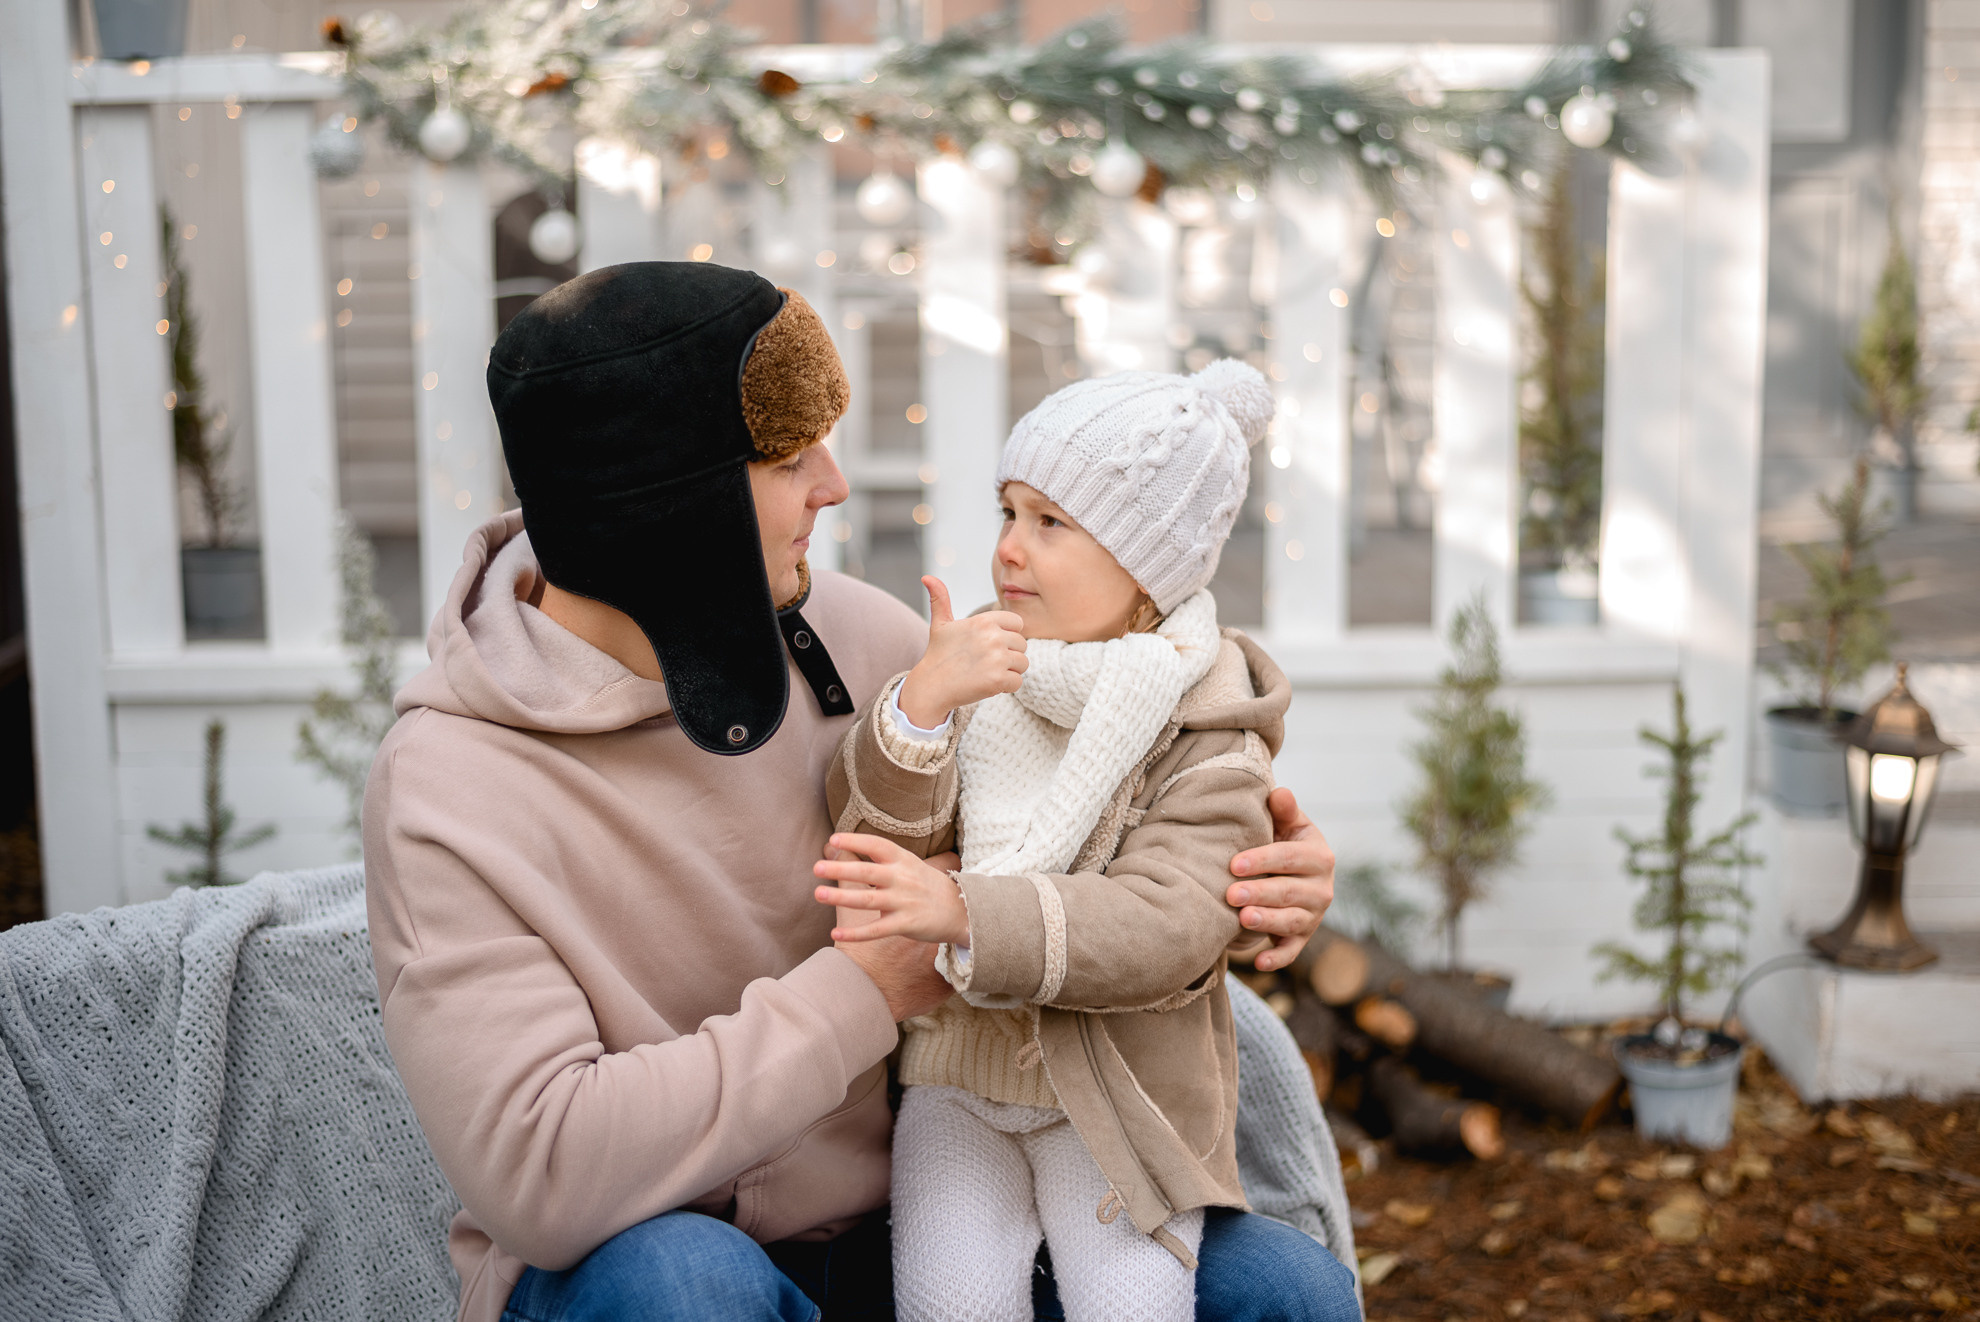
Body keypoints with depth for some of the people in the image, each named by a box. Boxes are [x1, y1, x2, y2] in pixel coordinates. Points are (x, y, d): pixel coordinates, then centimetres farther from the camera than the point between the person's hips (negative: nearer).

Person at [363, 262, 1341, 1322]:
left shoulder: (842, 633, -5)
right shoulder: (445, 792, -20)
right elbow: (537, 1173, -28)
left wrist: (1244, 861, -13)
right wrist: (870, 987, -25)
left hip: (893, 1227, 3)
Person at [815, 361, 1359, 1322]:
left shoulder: (1209, 738, -9)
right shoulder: (976, 667, 2)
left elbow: (1162, 927, -24)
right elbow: (868, 833, -8)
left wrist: (964, 913, -36)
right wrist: (923, 703, -26)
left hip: (1116, 1096, -2)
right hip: (956, 1067, 2)